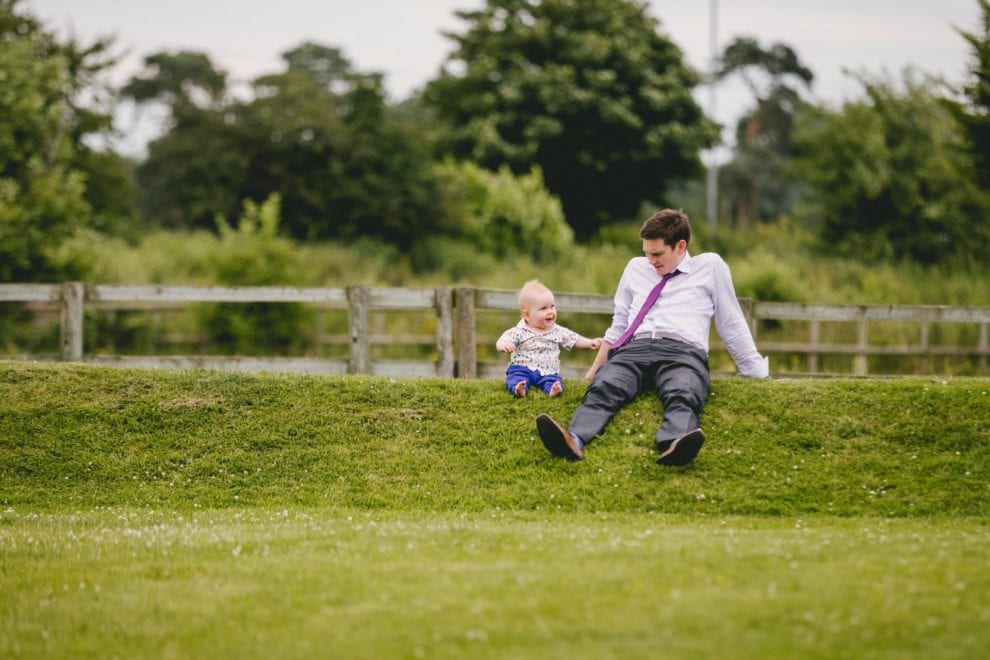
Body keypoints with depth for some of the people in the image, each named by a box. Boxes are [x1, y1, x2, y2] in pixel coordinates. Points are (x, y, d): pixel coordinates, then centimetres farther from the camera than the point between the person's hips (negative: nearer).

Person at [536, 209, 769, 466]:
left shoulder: (710, 266, 19)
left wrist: (757, 373, 15)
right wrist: (595, 369, 29)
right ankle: (574, 440, -63)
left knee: (683, 396, -40)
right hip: (634, 349, 3)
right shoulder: (636, 268, 29)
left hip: (683, 351, -2)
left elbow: (732, 326, 19)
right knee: (602, 387, -33)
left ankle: (674, 446, -73)